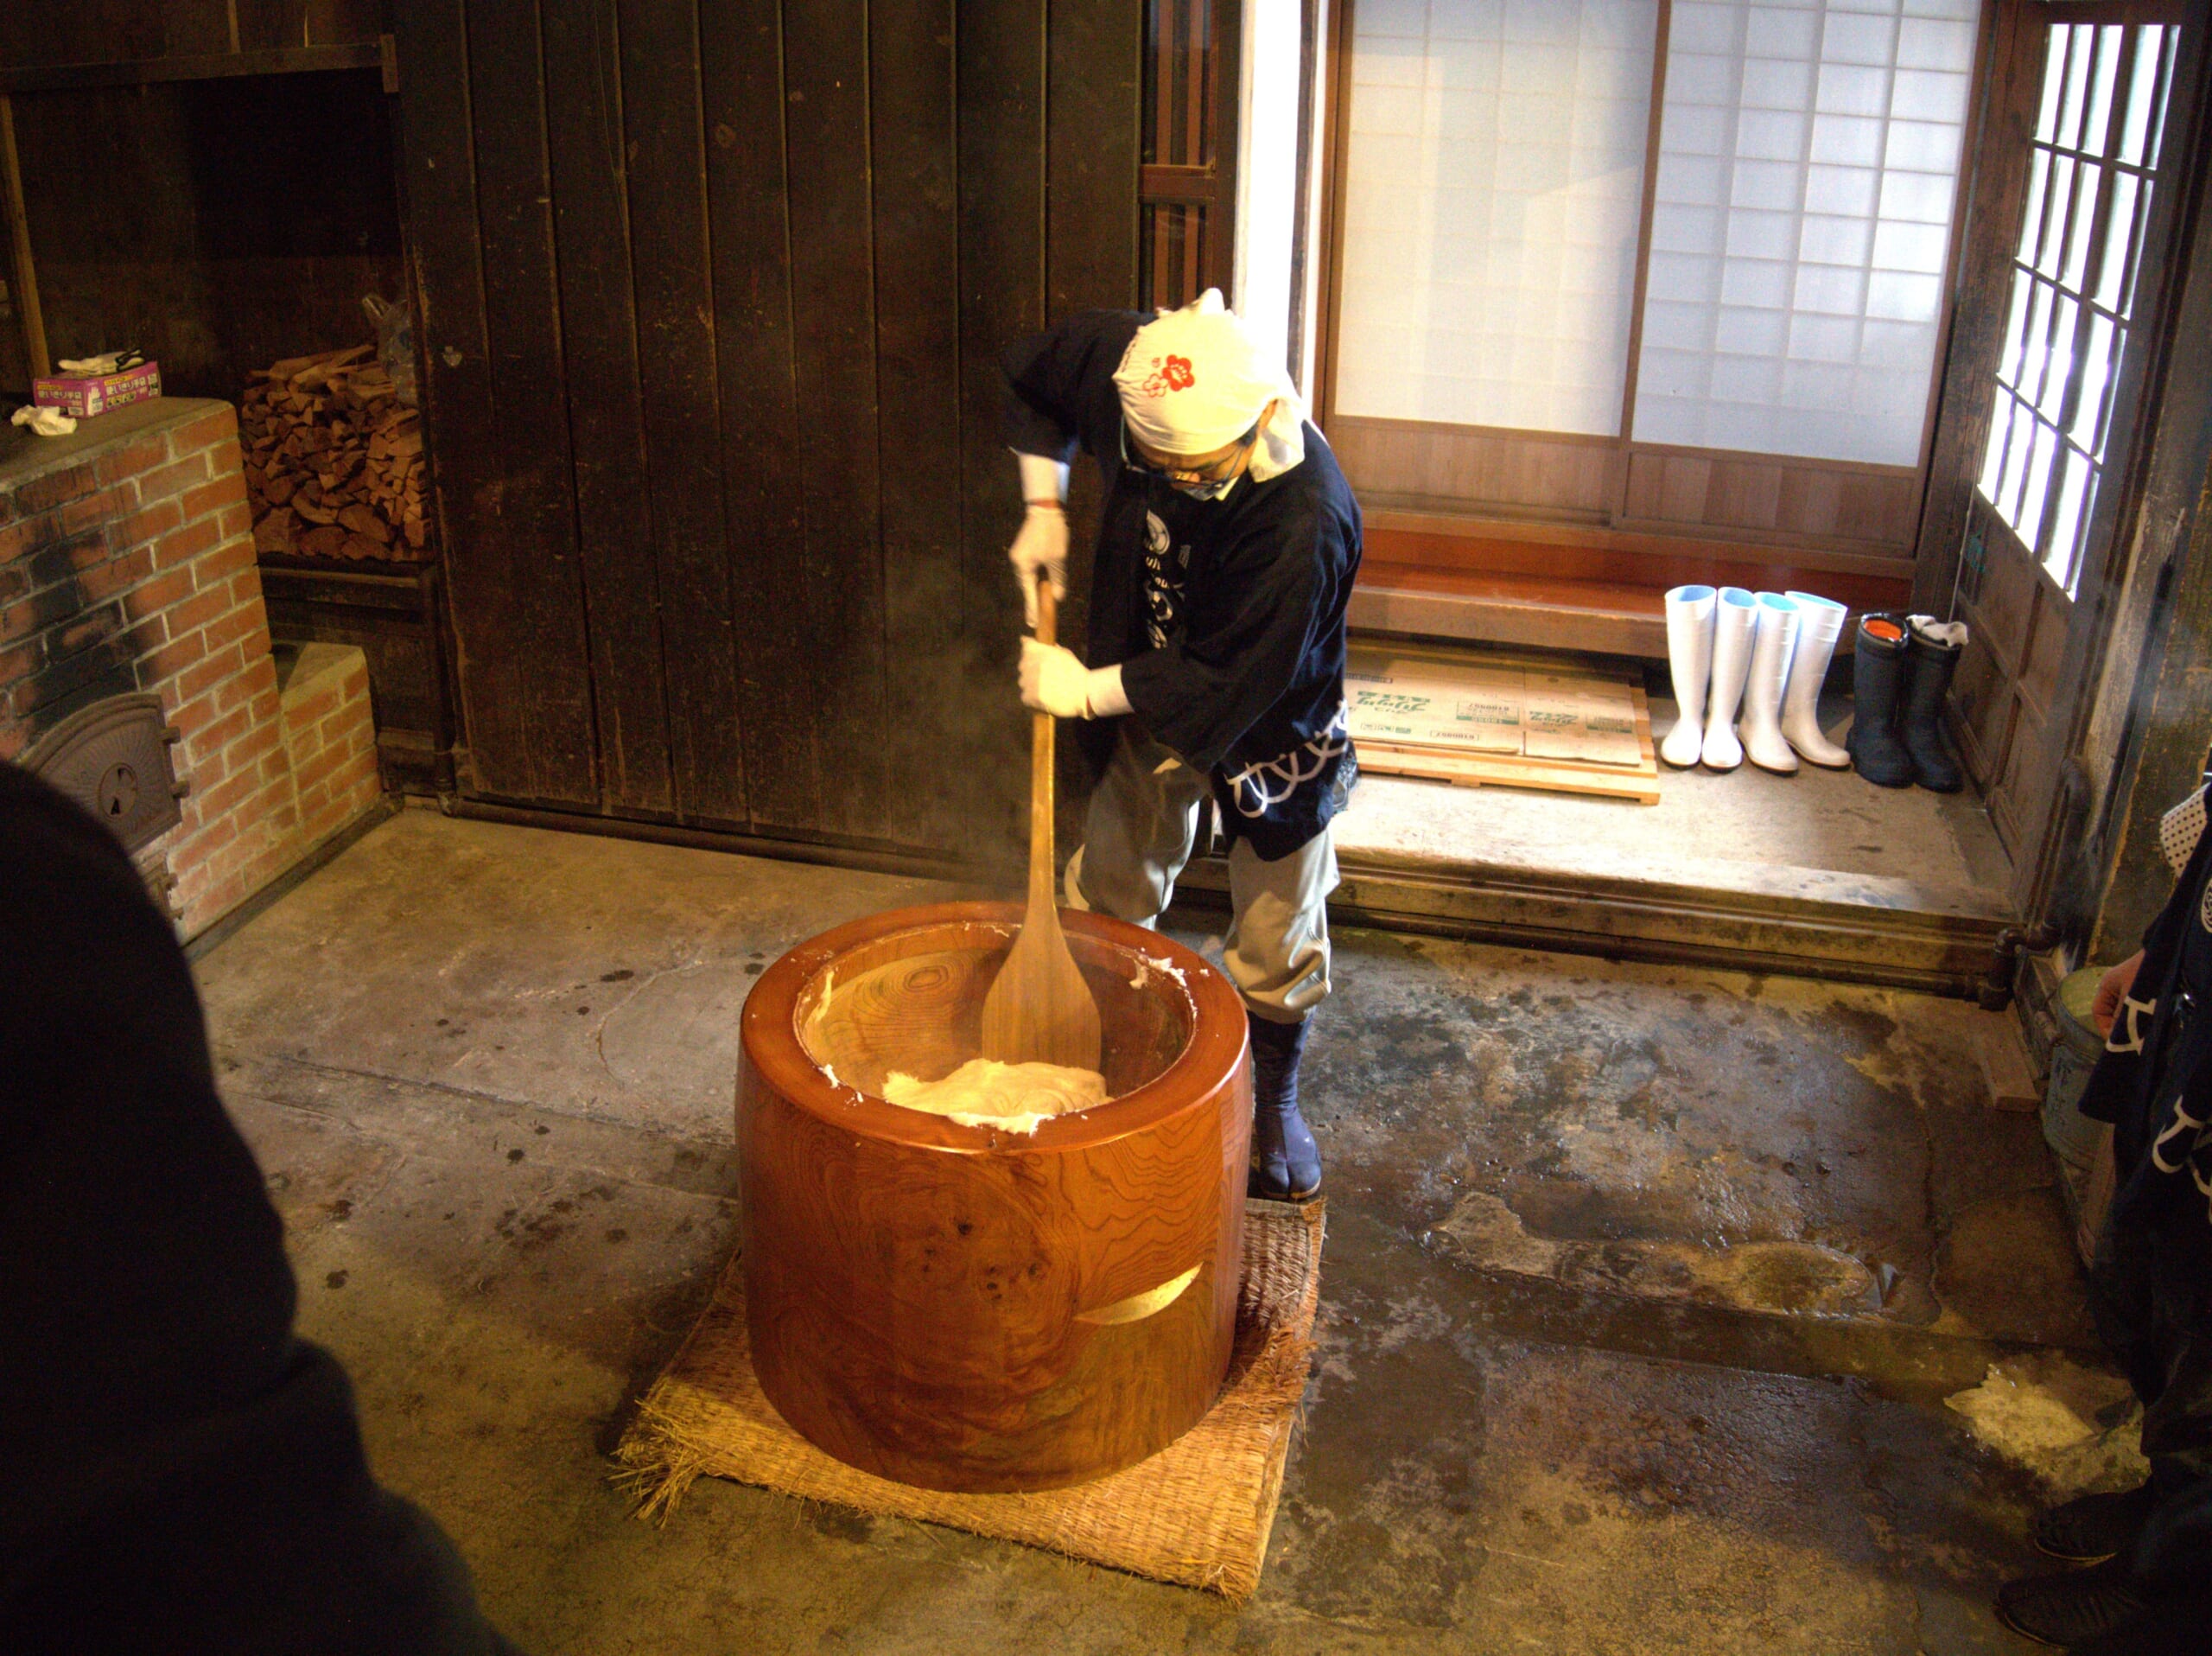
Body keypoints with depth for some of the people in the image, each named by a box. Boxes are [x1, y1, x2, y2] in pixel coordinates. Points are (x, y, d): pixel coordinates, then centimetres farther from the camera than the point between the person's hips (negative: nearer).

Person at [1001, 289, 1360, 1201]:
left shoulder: (1305, 522, -39)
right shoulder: (1124, 367, -23)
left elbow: (1229, 684, -31)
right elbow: (1033, 375, 2)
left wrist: (1087, 690, -22)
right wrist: (1043, 509, -6)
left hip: (1269, 727, -5)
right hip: (1152, 698, 5)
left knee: (1277, 931, 9)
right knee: (1109, 889, 17)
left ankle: (1272, 1102, 33)